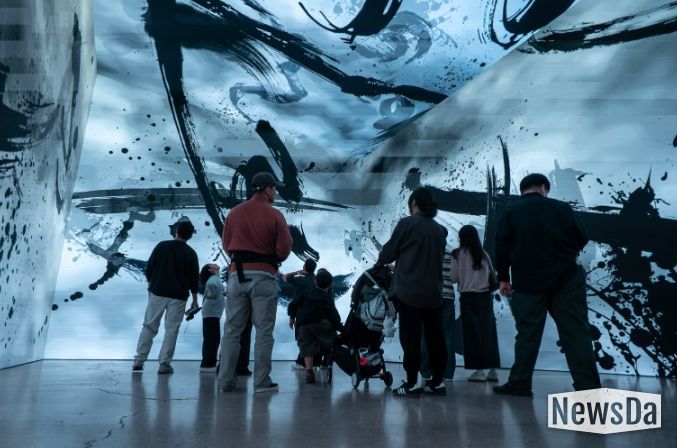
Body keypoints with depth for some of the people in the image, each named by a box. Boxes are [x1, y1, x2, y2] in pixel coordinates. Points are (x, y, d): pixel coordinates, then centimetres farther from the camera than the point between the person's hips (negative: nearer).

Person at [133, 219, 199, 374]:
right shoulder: (191, 253, 0)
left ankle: (139, 361, 5)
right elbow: (194, 279, 2)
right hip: (178, 297, -1)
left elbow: (148, 270, 3)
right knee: (171, 330, 4)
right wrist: (195, 299, 13)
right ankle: (164, 364, 2)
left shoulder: (162, 246, 1)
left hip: (157, 293, 1)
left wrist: (150, 286, 17)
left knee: (149, 327, 7)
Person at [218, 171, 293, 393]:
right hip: (264, 277, -4)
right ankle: (262, 382, 3)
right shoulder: (274, 215, -6)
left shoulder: (234, 213, 7)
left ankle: (226, 381, 9)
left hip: (237, 274, 4)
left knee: (232, 331, 8)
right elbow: (284, 249, -7)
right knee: (264, 332, 3)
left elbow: (226, 245, 11)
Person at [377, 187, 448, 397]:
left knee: (410, 338, -3)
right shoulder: (439, 230, 10)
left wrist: (380, 262, 21)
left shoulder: (407, 223, -7)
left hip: (408, 291, -5)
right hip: (434, 293, 5)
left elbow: (388, 252, -2)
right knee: (435, 337, 10)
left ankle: (411, 384, -2)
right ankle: (437, 382, 15)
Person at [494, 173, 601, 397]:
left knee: (527, 334, 6)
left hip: (528, 282, 0)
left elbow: (502, 248, -1)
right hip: (566, 279, 0)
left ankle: (519, 384, 8)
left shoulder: (511, 212, 1)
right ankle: (587, 386, -2)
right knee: (576, 333, 1)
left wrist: (503, 278, 8)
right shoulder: (563, 208, 4)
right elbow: (581, 240, 12)